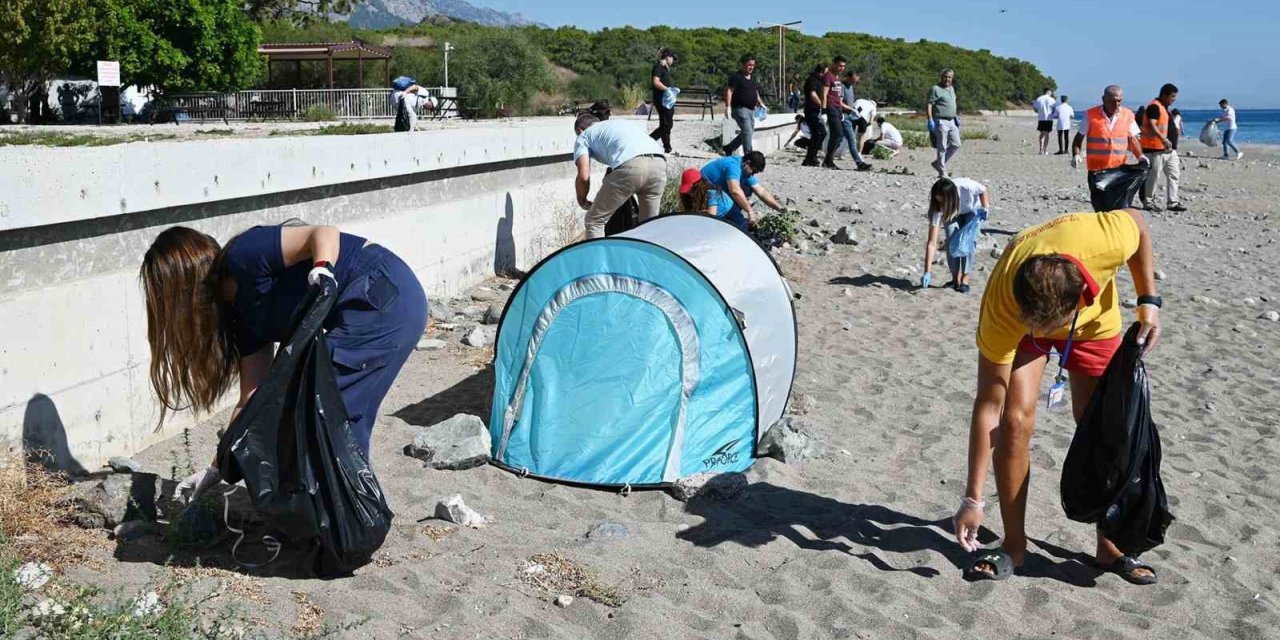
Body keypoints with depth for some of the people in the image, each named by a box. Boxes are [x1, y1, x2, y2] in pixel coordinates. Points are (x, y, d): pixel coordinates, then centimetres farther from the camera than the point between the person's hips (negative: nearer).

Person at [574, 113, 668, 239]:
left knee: (594, 221, 11)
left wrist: (582, 202, 26)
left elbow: (584, 176, 8)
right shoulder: (624, 123, 41)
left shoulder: (583, 137, 23)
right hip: (659, 163, 6)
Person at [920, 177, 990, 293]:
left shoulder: (967, 187, -44)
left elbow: (983, 190, -14)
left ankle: (965, 280, -8)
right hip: (952, 213, 1)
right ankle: (955, 279, 2)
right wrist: (927, 272, -44)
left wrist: (986, 207, -27)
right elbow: (931, 243, -40)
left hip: (972, 210, 0)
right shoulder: (938, 208, -39)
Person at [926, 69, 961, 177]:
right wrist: (930, 120, -19)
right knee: (942, 148, -4)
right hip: (940, 122, -8)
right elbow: (928, 104, -12)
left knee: (956, 145, 5)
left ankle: (938, 163, 19)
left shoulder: (951, 89, 18)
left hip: (952, 121, 8)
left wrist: (956, 117, 24)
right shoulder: (935, 89, -7)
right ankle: (942, 172, 3)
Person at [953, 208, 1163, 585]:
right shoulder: (1000, 311, -41)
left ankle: (1110, 547, 19)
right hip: (1018, 319, -2)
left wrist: (1148, 302, -17)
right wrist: (973, 499, -31)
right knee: (1016, 419, -18)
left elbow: (1136, 222, -15)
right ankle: (1013, 546, -3)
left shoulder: (1104, 242, -43)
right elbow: (988, 406, -33)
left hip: (1095, 320, 2)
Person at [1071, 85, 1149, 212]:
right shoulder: (1091, 115, -3)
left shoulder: (1128, 115, 5)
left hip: (1119, 170, 2)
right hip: (1097, 169, -2)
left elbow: (1132, 139, 11)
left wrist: (1140, 156, -5)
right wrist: (1076, 154, -14)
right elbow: (1079, 138, 3)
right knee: (1100, 206, -2)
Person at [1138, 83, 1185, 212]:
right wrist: (1163, 139, -39)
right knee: (1153, 176, -3)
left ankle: (1173, 202, 9)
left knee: (1174, 174, 7)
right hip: (1155, 149, -10)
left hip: (1168, 149, 10)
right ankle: (1147, 202, 8)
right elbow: (1151, 125, -28)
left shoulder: (1164, 107, 18)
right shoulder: (1154, 107, -14)